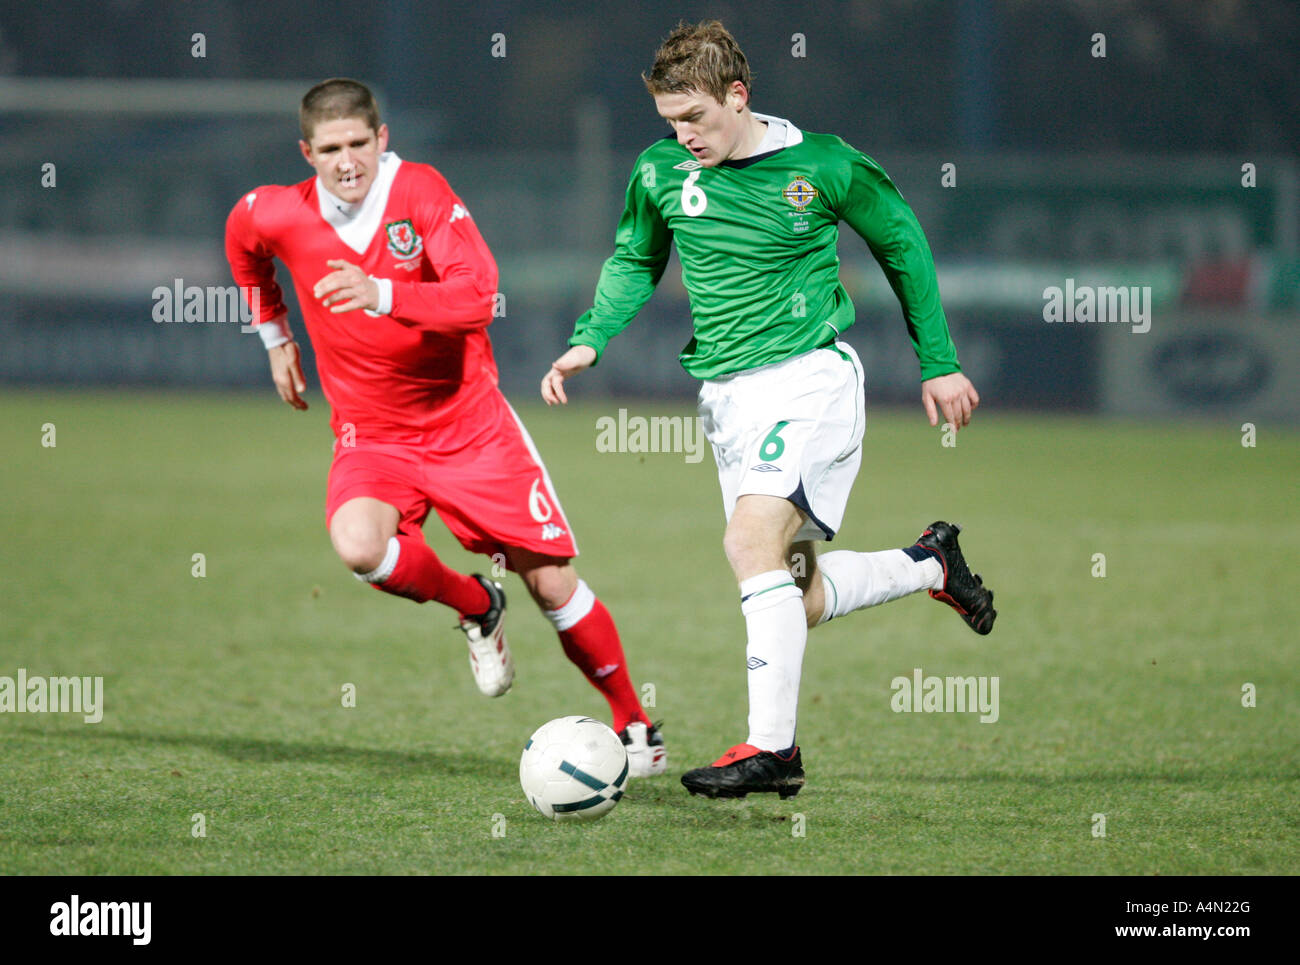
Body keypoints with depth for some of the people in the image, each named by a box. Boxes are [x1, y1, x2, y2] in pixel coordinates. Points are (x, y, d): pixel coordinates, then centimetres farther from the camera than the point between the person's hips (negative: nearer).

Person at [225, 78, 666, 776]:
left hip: (468, 421, -2)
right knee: (359, 548, -30)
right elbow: (241, 242, 19)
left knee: (552, 583, -2)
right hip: (370, 436, 2)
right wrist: (275, 337, 21)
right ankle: (475, 608, 1)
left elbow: (477, 297, -29)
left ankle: (633, 723, 19)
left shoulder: (422, 192, -17)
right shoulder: (279, 214, -8)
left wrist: (380, 294, -43)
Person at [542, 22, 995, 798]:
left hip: (809, 376, -6)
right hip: (727, 392, 6)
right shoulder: (660, 173, 1)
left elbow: (902, 242, 5)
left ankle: (772, 747, -23)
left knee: (753, 541, -25)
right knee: (798, 598, 7)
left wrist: (939, 362, 10)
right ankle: (931, 564, 35)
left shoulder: (821, 166, -9)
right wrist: (589, 341, 0)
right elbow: (635, 263, 18)